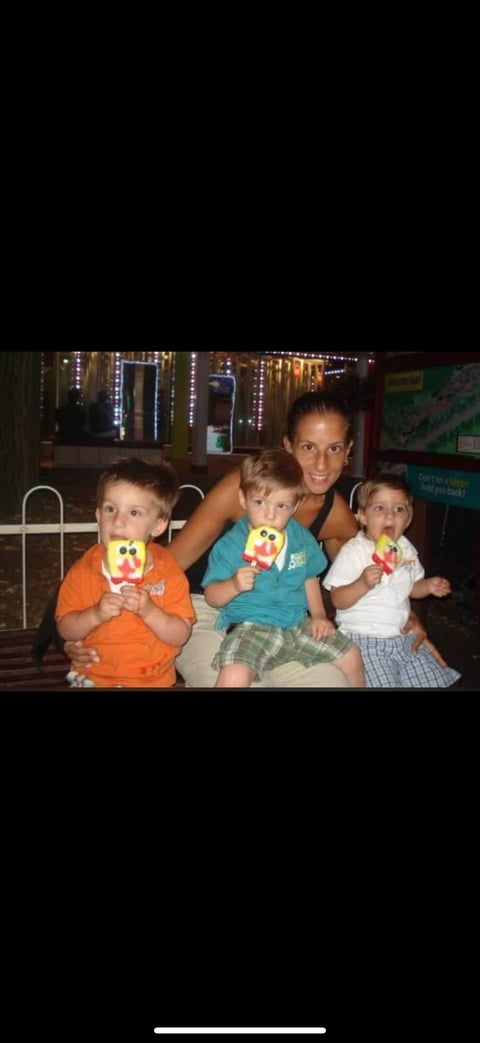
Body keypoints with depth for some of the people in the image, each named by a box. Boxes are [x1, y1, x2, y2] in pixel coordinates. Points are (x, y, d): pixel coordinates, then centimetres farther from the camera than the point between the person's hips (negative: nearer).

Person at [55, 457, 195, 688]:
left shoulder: (168, 573, -7)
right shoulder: (83, 570, -2)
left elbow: (181, 635, -8)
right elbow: (65, 629, -1)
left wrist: (149, 611, -22)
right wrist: (94, 615, -18)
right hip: (92, 676, 1)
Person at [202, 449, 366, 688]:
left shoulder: (302, 538, 3)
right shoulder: (230, 545, -13)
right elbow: (211, 596, -11)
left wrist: (319, 614, 8)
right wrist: (234, 585, -30)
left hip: (297, 624, 6)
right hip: (250, 626, -5)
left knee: (351, 657, 10)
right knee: (233, 677, -32)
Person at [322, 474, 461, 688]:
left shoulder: (406, 549, 8)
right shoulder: (353, 551, -13)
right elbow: (338, 600, -15)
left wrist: (429, 586, 2)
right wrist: (363, 584, -31)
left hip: (402, 636, 7)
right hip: (365, 639, -6)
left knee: (432, 681, 7)